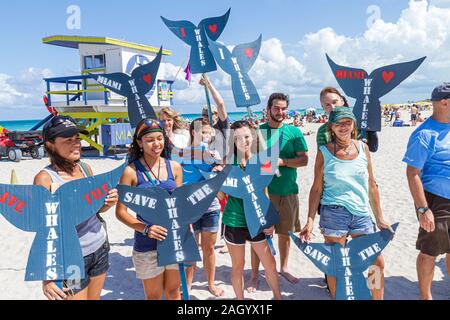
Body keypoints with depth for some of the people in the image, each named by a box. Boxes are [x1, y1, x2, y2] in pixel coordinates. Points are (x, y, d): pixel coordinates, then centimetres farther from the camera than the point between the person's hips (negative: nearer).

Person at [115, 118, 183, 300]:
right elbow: (120, 211, -8)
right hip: (147, 243, -3)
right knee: (154, 296, 15)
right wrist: (146, 228, -21)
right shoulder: (131, 171, -10)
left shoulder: (174, 167, 0)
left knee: (174, 292, 18)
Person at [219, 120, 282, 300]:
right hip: (234, 221, -3)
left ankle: (278, 296, 38)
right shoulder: (228, 162, -10)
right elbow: (221, 195, -7)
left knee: (270, 264, 13)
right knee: (238, 266, 13)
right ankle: (240, 298, 35)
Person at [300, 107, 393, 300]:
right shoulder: (324, 152, -3)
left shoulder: (363, 148, 6)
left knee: (377, 264, 9)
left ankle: (378, 298, 32)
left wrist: (379, 218, 12)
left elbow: (371, 185, 11)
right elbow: (316, 188, -1)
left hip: (362, 214, 3)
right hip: (333, 213, -3)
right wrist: (310, 220, -8)